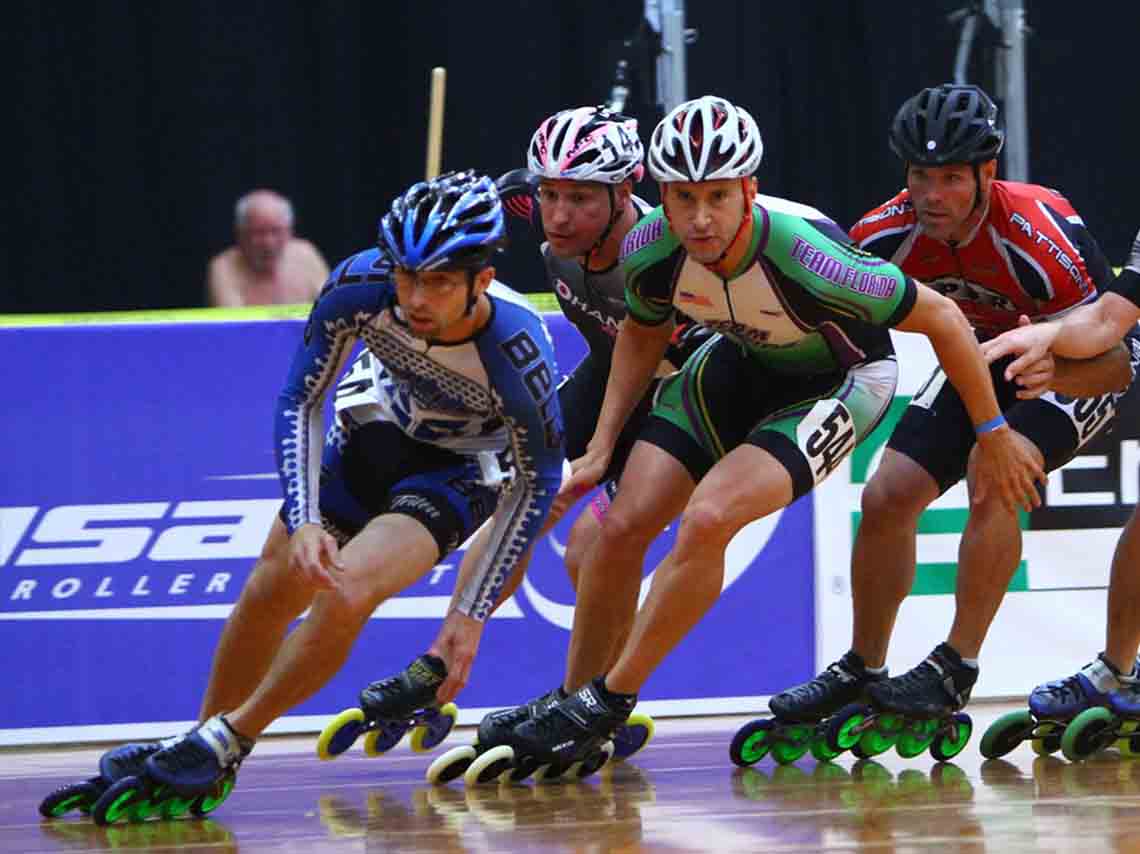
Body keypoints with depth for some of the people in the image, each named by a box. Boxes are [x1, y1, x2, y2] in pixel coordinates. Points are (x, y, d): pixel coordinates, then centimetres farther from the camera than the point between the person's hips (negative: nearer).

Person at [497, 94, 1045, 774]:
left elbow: (942, 318, -25)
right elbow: (642, 335, 3)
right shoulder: (650, 252, -23)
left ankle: (609, 703, -8)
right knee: (623, 526, -7)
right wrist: (601, 449, -1)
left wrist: (994, 436, -17)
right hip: (742, 365, 5)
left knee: (708, 520, -25)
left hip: (839, 381, -5)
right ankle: (572, 701, 13)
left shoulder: (806, 259, -38)